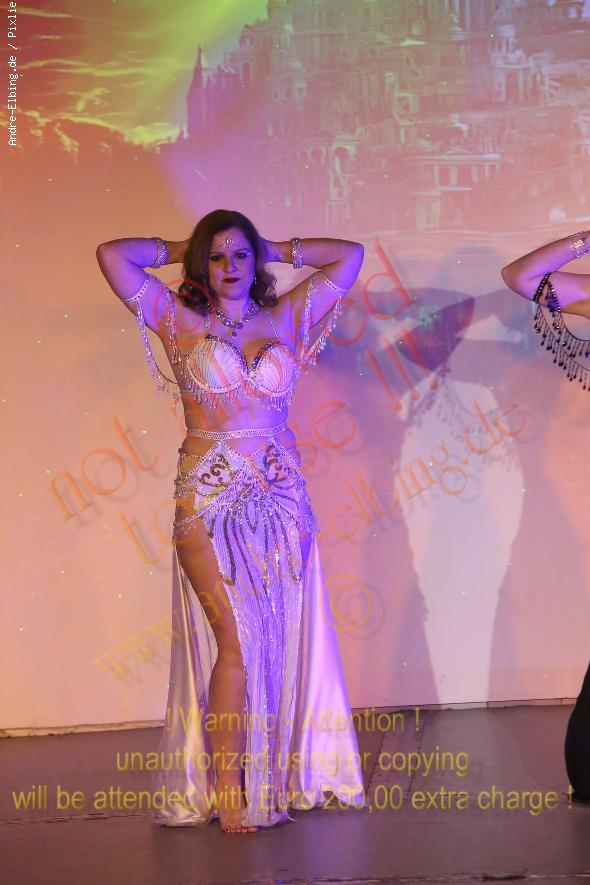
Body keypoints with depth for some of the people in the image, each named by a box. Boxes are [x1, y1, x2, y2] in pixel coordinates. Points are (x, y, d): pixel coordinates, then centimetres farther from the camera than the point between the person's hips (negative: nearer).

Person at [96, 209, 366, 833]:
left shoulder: (287, 318, 12)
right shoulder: (181, 321, 5)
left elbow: (350, 255, 17)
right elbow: (112, 255, 0)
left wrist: (278, 252, 18)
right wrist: (178, 251, 12)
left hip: (281, 496, 3)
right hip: (209, 500, -3)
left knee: (283, 641, 3)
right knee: (238, 640, -10)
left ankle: (279, 777, 13)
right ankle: (227, 793, -3)